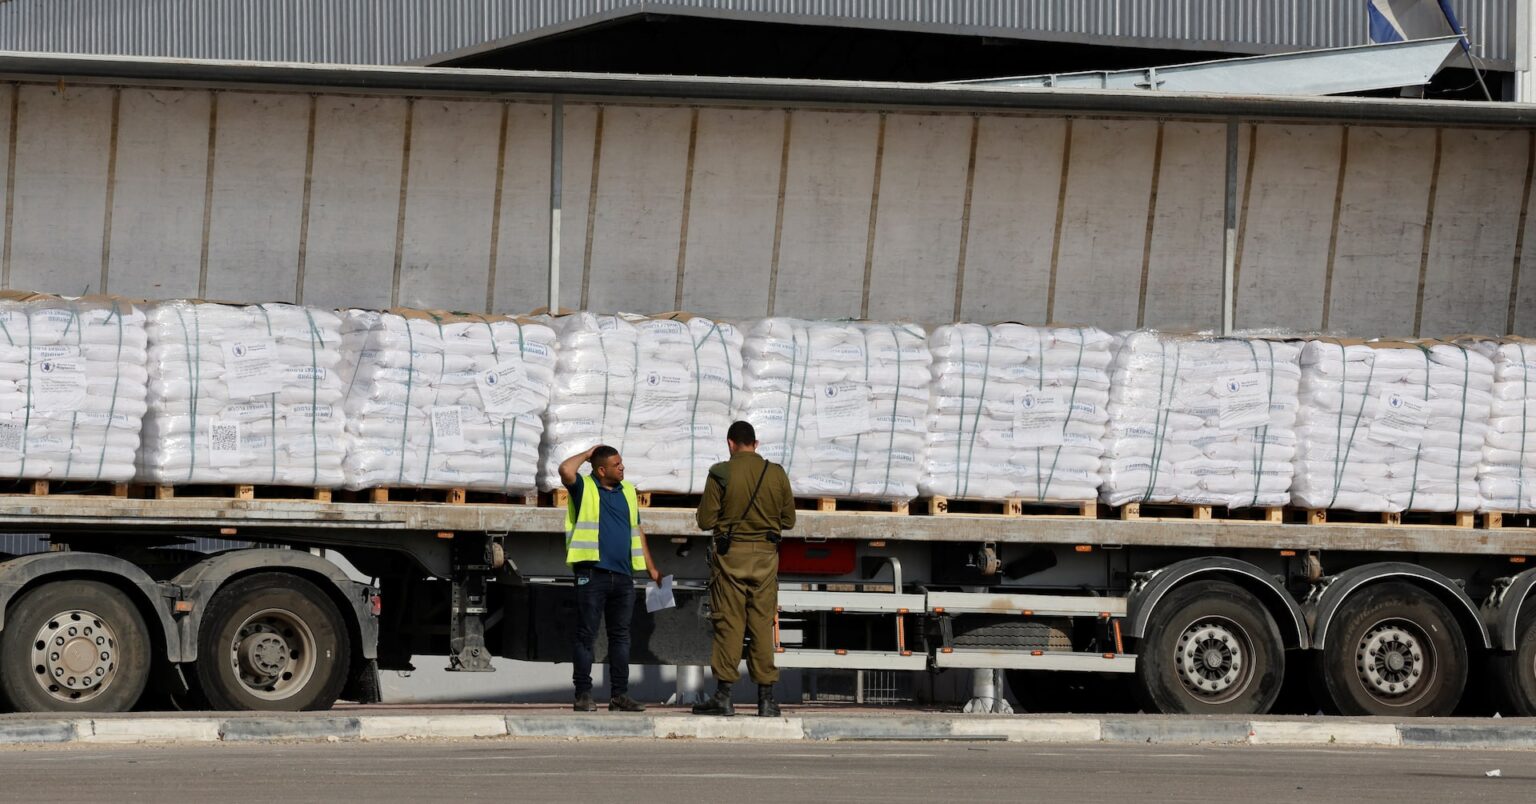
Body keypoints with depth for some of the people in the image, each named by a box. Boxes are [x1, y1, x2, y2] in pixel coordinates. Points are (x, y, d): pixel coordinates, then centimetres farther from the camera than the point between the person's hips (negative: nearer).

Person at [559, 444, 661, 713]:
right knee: (587, 635, -3)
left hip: (623, 575, 5)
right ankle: (583, 694, -1)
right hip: (592, 573, -5)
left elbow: (637, 531, 23)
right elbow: (566, 470, -22)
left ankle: (619, 694, 10)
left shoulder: (628, 490, 17)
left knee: (621, 635, 7)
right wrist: (587, 454, -4)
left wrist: (651, 569, 22)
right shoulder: (584, 488, 0)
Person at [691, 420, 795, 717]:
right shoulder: (777, 474, 1)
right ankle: (766, 697, 5)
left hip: (731, 555, -2)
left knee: (728, 623, 1)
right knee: (763, 625, 6)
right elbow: (788, 520, 9)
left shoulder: (721, 474, -8)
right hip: (766, 555, 2)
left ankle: (724, 695, -1)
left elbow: (705, 520, -7)